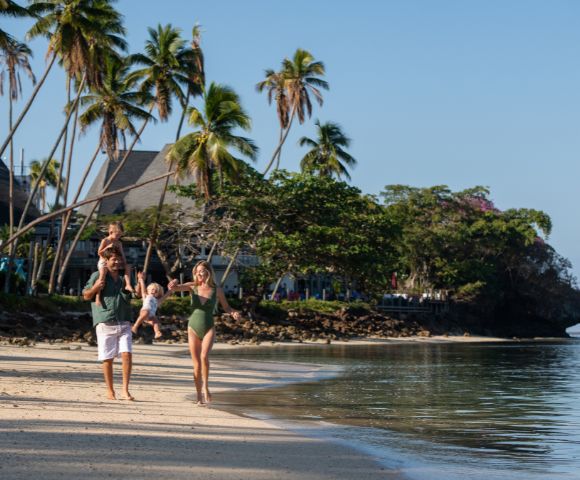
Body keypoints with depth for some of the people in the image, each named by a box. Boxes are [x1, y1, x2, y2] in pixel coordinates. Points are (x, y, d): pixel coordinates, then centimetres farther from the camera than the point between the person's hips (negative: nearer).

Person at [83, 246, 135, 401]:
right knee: (108, 359, 2)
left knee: (127, 354, -10)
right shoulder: (98, 276, 3)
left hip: (124, 324, 3)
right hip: (105, 323, -3)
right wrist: (95, 287, -13)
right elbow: (86, 296, 7)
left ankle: (125, 390, -4)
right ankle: (110, 391, 14)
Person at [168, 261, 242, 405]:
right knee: (196, 363, 1)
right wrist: (173, 284, -35)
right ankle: (199, 396, 10)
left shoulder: (217, 290, -2)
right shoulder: (192, 286, 0)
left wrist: (234, 312, -11)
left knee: (204, 356, -25)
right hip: (193, 328, 1)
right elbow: (174, 288, -11)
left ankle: (205, 386, -7)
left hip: (208, 328, -1)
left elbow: (226, 307, 11)